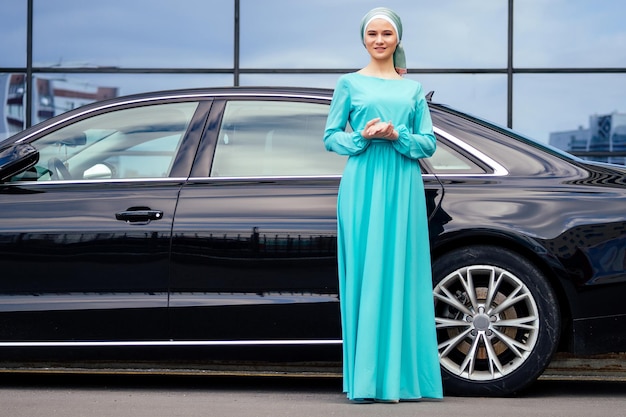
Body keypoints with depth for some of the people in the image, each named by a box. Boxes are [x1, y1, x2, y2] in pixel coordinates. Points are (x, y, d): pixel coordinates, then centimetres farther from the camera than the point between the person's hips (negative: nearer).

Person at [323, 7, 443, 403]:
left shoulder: (413, 89, 14)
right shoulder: (350, 84, 9)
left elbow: (429, 143, 10)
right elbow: (331, 136, 7)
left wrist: (397, 136, -9)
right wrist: (361, 137, -12)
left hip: (404, 188, 2)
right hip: (363, 187, -2)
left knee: (402, 274, -1)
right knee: (365, 274, -6)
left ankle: (402, 377, 3)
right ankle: (366, 379, -3)